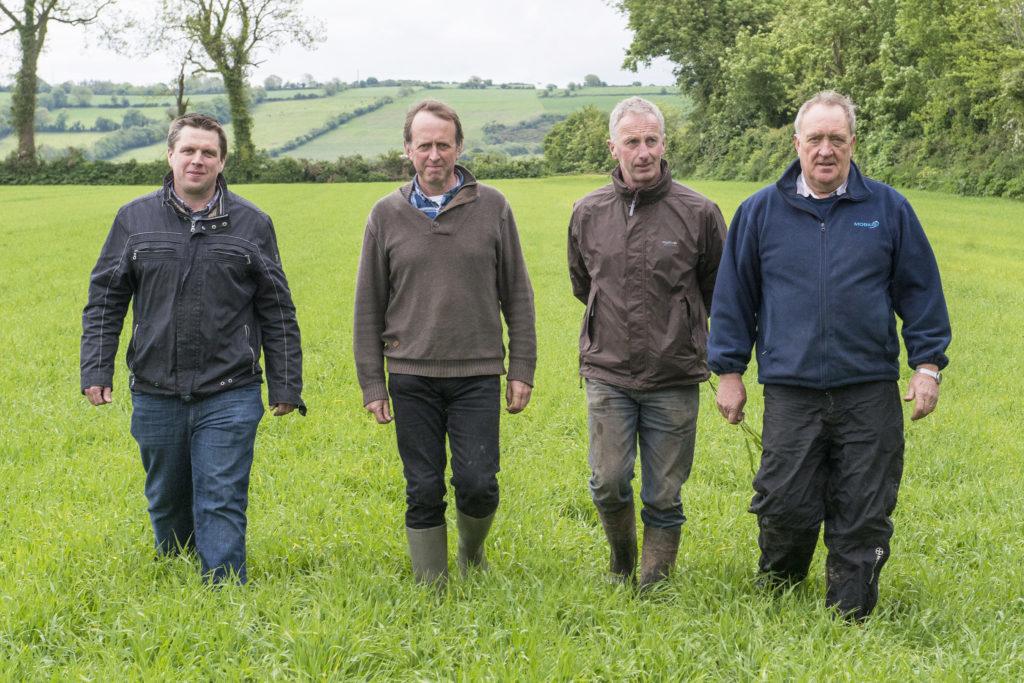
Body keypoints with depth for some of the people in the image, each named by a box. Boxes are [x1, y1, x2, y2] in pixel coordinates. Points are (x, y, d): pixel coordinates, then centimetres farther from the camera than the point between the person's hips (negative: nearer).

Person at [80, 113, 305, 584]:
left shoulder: (252, 224, 2)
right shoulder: (135, 219, 4)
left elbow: (278, 313, 6)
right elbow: (104, 301, 7)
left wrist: (285, 385, 3)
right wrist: (96, 370, -2)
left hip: (229, 398, -2)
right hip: (155, 395, 2)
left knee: (221, 505, -5)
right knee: (166, 503, 17)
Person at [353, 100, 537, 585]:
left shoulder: (492, 207, 3)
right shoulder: (387, 214, 4)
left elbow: (517, 295, 6)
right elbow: (369, 306, 7)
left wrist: (522, 369, 2)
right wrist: (372, 384, 3)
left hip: (478, 373, -1)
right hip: (412, 377, 1)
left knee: (477, 484, -5)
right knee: (423, 492, 4)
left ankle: (472, 550, 25)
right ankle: (432, 586, 17)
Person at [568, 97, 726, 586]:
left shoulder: (699, 213, -5)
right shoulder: (588, 212, 3)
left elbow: (716, 289, 10)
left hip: (674, 379, -1)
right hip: (607, 374, 1)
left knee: (663, 498, 4)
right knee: (608, 483, -3)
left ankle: (653, 584, 19)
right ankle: (621, 564, 24)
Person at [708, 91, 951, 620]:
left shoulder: (888, 209, 7)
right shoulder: (761, 212, 7)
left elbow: (921, 292, 11)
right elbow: (733, 296, 12)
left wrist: (927, 364, 4)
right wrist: (728, 370, 9)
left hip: (870, 393, 1)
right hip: (791, 392, 0)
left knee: (863, 516, 4)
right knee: (786, 507, -1)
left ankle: (850, 619, 18)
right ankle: (776, 594, 26)